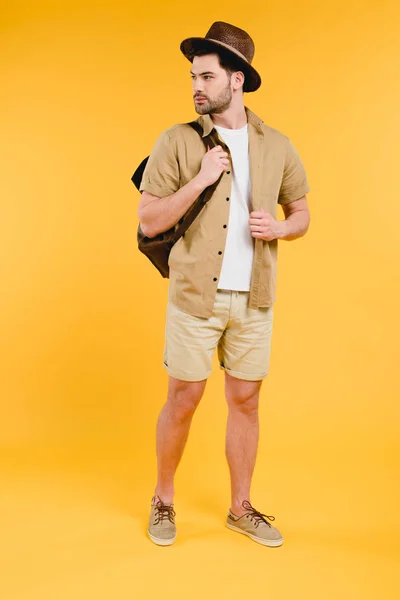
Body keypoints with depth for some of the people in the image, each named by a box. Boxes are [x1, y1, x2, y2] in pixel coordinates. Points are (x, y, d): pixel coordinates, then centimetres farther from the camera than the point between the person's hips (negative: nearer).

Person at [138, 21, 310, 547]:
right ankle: (163, 501, 28)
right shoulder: (177, 142, -2)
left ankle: (241, 508, 28)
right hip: (195, 295, -2)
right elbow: (149, 222, -6)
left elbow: (301, 213, 15)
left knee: (245, 401, 10)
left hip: (254, 299, 3)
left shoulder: (277, 146, 7)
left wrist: (279, 228, -8)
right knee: (183, 400, 4)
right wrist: (201, 180, -16)